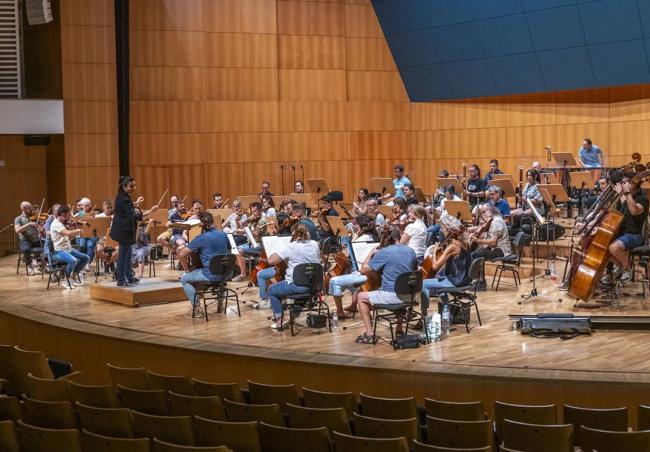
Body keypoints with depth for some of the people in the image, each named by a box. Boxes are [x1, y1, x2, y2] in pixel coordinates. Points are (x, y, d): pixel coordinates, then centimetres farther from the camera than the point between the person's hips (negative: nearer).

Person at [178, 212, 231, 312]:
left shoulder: (200, 238, -14)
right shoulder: (223, 235, 1)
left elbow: (181, 255, -15)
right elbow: (228, 251, 19)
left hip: (210, 275, -6)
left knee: (184, 279, 15)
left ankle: (196, 306, 6)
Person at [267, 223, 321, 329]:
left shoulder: (291, 247, -15)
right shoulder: (315, 244, 1)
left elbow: (271, 261, -17)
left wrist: (277, 253, 3)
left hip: (297, 286, -6)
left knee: (272, 290, 20)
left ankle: (279, 321, 15)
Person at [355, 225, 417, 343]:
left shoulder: (384, 253, -12)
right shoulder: (411, 251, 6)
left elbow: (364, 270, -9)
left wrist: (371, 254, 5)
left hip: (392, 296, -6)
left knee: (361, 297, 13)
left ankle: (369, 334, 5)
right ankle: (399, 329, 41)